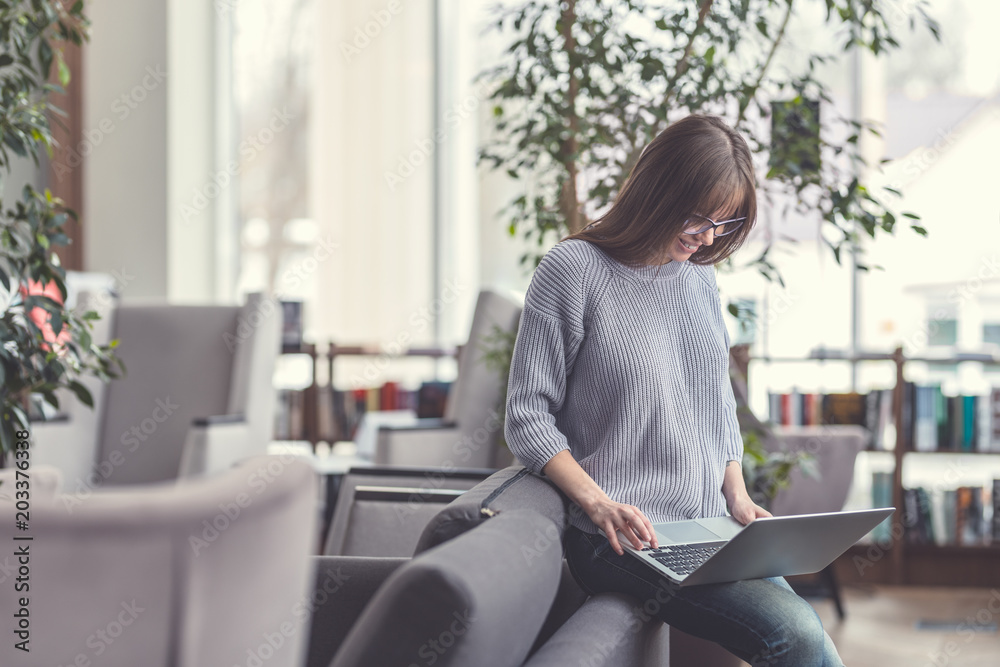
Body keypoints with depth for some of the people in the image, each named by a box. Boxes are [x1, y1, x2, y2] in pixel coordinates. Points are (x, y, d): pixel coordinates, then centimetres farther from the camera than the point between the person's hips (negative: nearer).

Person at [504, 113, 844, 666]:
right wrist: (599, 504, -18)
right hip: (625, 538, -6)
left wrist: (736, 495, 8)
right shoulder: (574, 269, -6)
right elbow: (527, 418, -6)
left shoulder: (699, 275, 15)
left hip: (710, 527, 7)